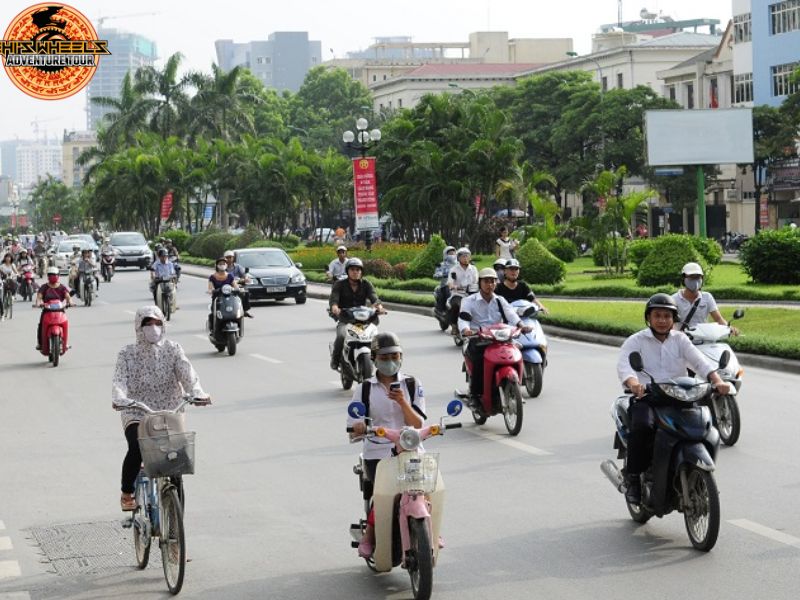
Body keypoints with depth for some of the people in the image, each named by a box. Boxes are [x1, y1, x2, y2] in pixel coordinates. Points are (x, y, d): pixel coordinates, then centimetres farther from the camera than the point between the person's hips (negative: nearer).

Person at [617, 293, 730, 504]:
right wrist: (633, 383, -35)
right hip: (646, 398, -3)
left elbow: (699, 361, 0)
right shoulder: (636, 341, 7)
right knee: (643, 426, -35)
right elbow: (624, 363, -12)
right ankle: (633, 478, -19)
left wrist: (717, 380, -20)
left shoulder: (680, 340, 16)